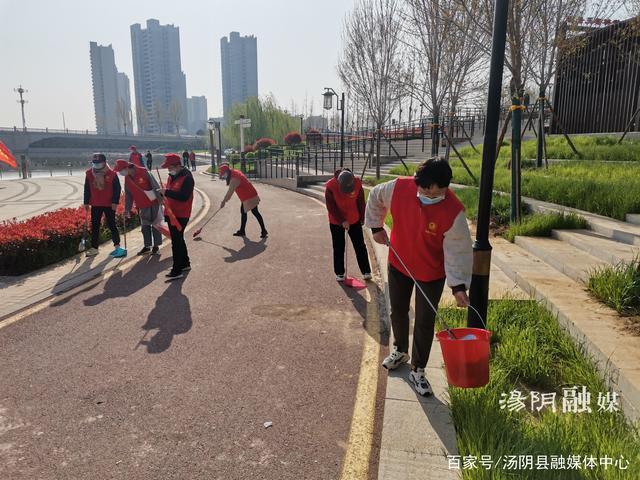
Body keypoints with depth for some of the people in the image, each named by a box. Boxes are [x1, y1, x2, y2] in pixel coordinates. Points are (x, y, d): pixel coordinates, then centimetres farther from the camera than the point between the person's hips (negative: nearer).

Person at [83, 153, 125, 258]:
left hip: (109, 204, -4)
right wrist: (86, 202, 7)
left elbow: (117, 189, -8)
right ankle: (94, 248, 15)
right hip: (95, 205, 4)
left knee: (112, 225, 1)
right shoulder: (89, 174, 1)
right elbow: (87, 189, 8)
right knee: (95, 226, 8)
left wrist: (115, 202, -13)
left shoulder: (112, 174, -10)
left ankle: (117, 246, 9)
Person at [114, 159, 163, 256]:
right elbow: (128, 195, 12)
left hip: (153, 203, -6)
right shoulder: (127, 178, 4)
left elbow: (155, 186, -16)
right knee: (145, 226, 10)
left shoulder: (144, 172, -17)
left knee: (155, 224, 4)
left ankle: (156, 246, 14)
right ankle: (147, 246, 20)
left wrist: (160, 198, -18)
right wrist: (127, 209, 11)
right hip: (142, 206, 6)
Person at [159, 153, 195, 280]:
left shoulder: (187, 177, -17)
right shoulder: (172, 176, 11)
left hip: (181, 215, -9)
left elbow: (184, 197, -26)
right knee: (178, 239, 18)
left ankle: (177, 271, -2)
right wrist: (163, 193, 1)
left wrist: (167, 192, -25)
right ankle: (185, 264, 31)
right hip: (171, 213, 9)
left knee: (176, 241, -8)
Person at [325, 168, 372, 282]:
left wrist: (362, 218, 5)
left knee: (360, 246, 6)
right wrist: (342, 221, -23)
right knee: (338, 248, 7)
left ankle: (366, 271, 16)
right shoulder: (330, 186, -24)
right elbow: (331, 207, -19)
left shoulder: (357, 183, -17)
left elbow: (361, 202, -3)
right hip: (336, 222, -1)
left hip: (354, 220, 2)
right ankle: (339, 273, 20)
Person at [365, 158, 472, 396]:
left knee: (425, 322, 6)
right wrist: (376, 227, 0)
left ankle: (418, 371, 26)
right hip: (398, 263, 3)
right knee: (398, 311, 20)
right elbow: (375, 197, 1)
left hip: (431, 273, -3)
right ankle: (400, 351, 47)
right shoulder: (399, 188, -22)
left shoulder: (453, 212, -28)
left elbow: (457, 251, -22)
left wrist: (458, 285, -28)